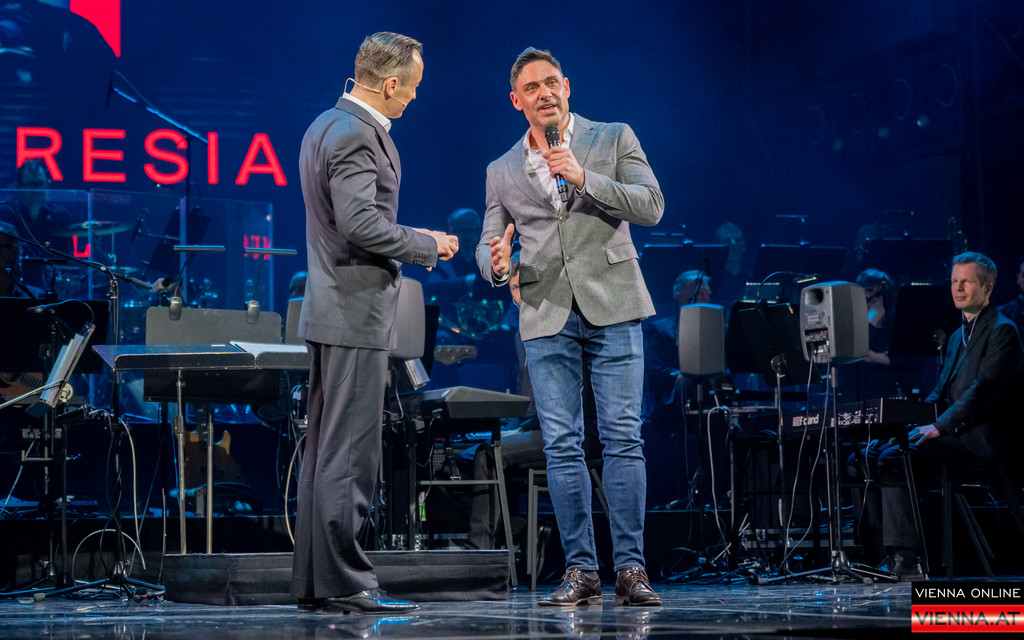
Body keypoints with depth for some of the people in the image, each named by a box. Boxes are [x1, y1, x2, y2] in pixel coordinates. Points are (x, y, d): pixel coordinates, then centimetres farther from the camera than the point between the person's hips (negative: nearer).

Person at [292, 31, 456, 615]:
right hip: (356, 311, -10)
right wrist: (427, 245, -12)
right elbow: (361, 223, -24)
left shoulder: (328, 125, 16)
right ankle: (345, 582, -3)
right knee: (351, 452, -7)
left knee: (325, 450, 11)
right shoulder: (355, 136, -16)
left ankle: (314, 582, 15)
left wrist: (411, 242, 19)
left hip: (332, 309, 10)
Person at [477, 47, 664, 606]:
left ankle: (630, 569, -3)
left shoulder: (614, 139, 8)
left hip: (611, 307, -2)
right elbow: (487, 249, 15)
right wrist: (495, 263, -10)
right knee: (561, 446, -1)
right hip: (546, 317, 2)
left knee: (622, 438, -7)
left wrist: (584, 178, -15)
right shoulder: (502, 172, 16)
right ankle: (580, 571, 4)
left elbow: (651, 206, -4)